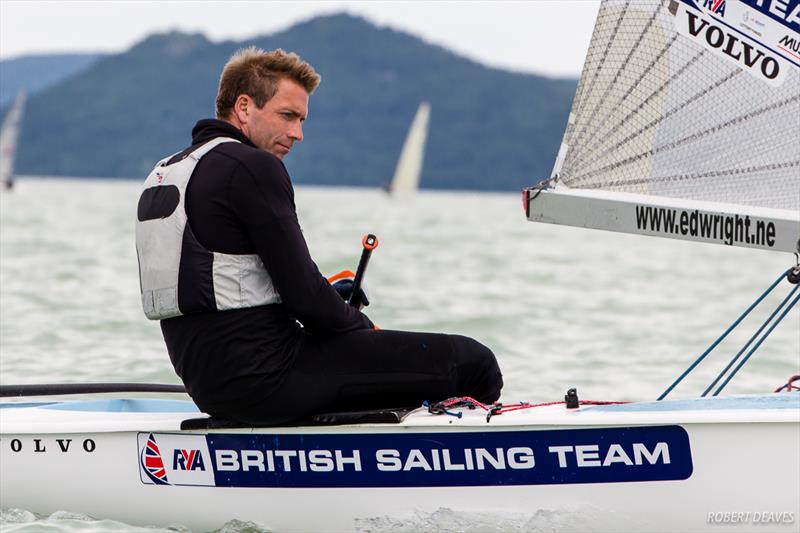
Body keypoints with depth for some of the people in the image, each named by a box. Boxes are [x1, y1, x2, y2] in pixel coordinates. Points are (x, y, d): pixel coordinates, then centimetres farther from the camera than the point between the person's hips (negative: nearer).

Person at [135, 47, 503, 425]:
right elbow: (305, 297, -16)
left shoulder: (165, 172, 17)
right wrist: (365, 328, 3)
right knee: (473, 364, -9)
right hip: (263, 375, -10)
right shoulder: (253, 167, -12)